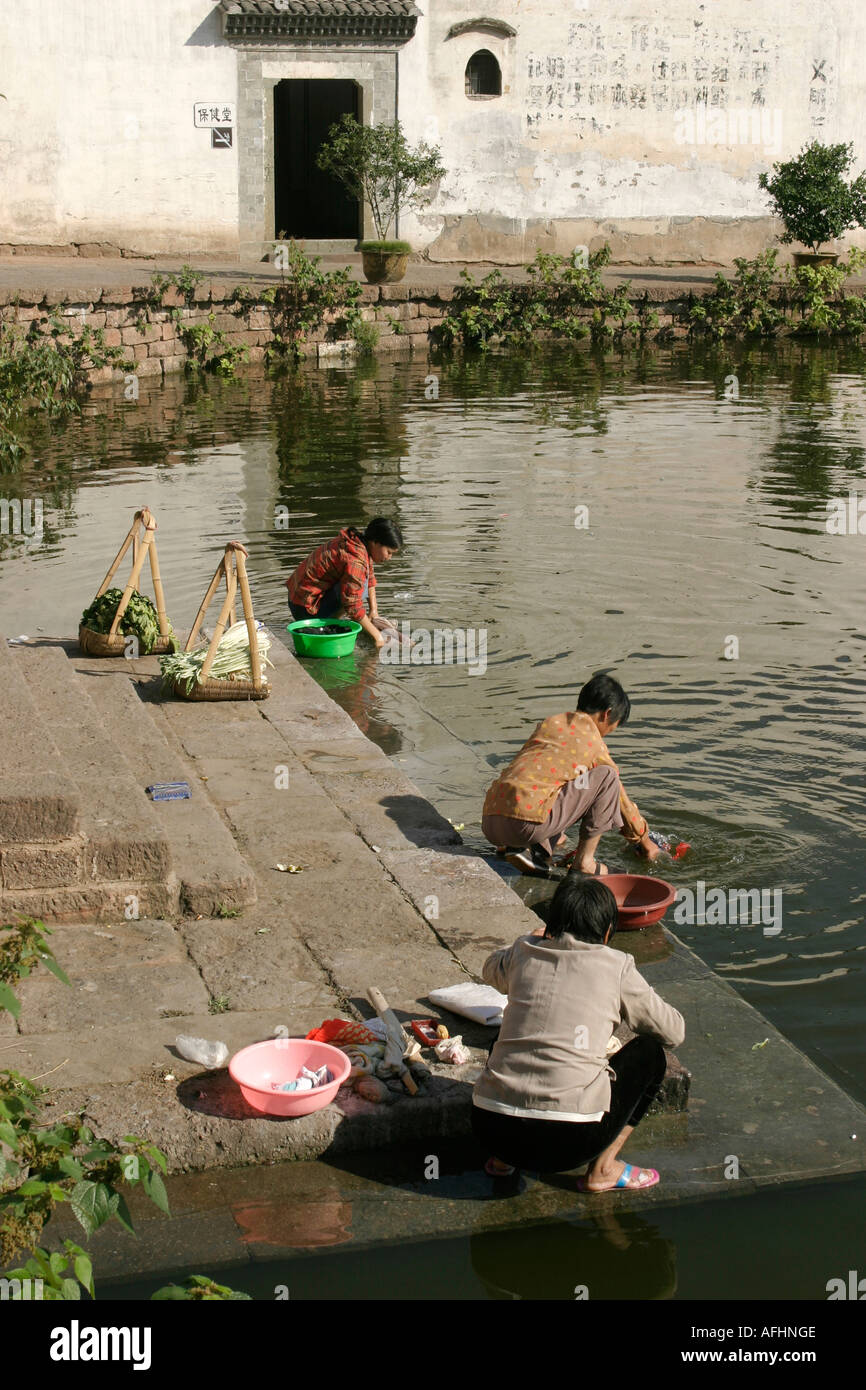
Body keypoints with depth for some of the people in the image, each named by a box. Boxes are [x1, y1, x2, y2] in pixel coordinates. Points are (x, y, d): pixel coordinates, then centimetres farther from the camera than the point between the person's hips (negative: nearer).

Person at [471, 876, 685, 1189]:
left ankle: (502, 1158, 24)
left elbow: (491, 969, 37)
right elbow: (674, 1032, 15)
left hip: (490, 1130, 4)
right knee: (649, 1053, 18)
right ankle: (602, 1169, 14)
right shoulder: (615, 967, 2)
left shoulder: (522, 954, 11)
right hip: (567, 1141, -4)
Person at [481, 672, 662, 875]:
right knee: (607, 776, 7)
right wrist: (645, 841, 37)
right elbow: (619, 798, 20)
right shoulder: (594, 744, 8)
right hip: (527, 824, -7)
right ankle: (584, 861, 8)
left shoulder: (549, 722, 24)